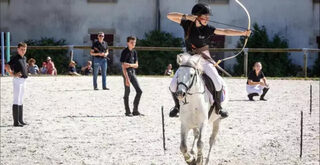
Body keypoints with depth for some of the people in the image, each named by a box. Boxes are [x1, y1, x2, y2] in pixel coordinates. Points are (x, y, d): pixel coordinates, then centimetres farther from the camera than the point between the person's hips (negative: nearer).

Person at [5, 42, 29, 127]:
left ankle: (20, 120, 22)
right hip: (18, 80, -9)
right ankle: (16, 121, -10)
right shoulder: (15, 58, -13)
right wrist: (13, 74, -25)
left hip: (23, 80, 9)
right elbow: (7, 66, -25)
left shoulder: (24, 58, 13)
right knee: (16, 101, -9)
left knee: (21, 101, 14)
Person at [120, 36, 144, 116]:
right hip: (126, 72, -7)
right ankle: (127, 111, 4)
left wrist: (130, 65, -15)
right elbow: (123, 66, -15)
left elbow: (136, 65, 9)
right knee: (127, 92, -3)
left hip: (133, 72, 7)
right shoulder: (125, 52, -10)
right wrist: (127, 78, -21)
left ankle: (135, 110, 10)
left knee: (139, 91, 3)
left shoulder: (134, 52, 10)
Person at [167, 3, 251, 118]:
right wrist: (186, 17, -23)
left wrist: (243, 33, -24)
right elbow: (170, 16, -10)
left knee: (218, 82, -20)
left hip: (204, 60, -1)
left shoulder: (208, 29, -6)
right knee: (173, 84, -12)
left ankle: (217, 107, 4)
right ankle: (177, 105, 17)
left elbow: (225, 32, -13)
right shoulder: (187, 24, -5)